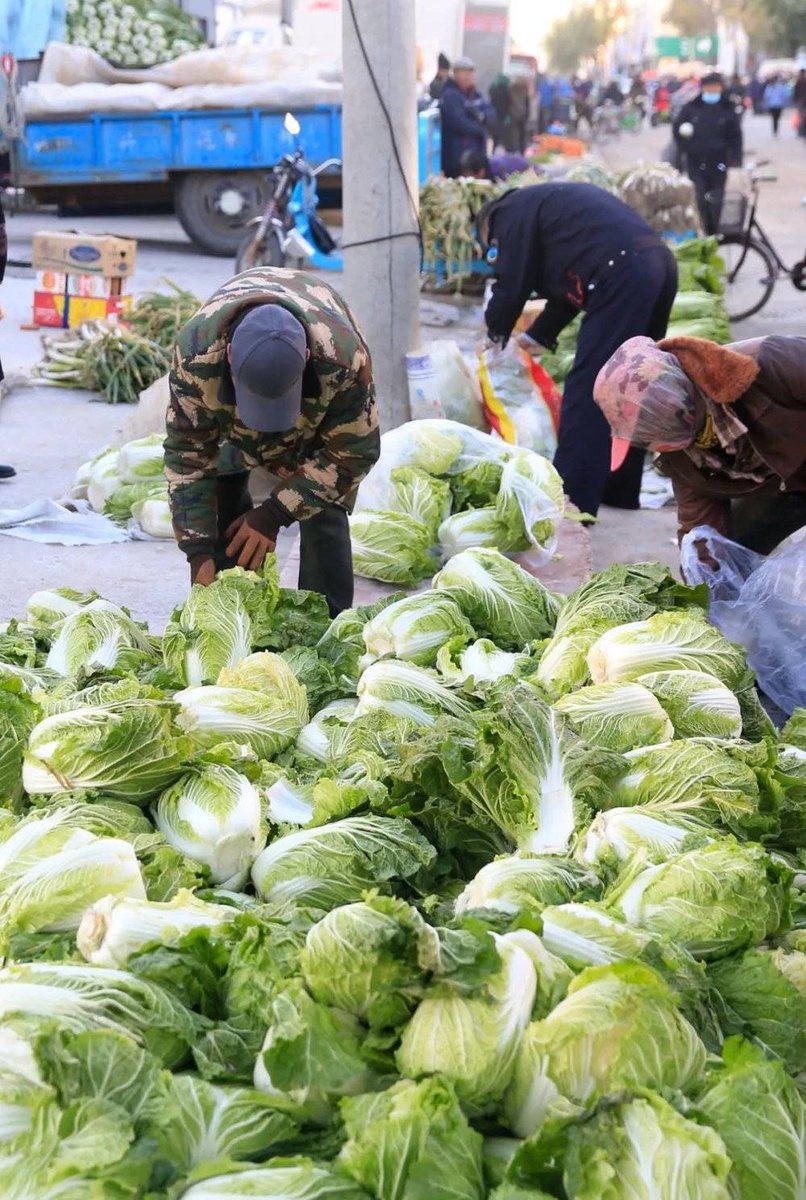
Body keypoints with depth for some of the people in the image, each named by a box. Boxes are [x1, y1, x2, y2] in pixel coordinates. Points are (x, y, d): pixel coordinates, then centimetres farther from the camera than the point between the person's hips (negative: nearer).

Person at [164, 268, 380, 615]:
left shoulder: (344, 357, -44)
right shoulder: (196, 350, -41)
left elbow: (354, 452, -27)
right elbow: (187, 453, -27)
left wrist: (275, 514, -29)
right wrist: (198, 551, -30)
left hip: (320, 413, -1)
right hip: (225, 409, 1)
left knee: (322, 515, -13)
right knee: (217, 510, -8)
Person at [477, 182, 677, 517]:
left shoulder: (510, 212, 9)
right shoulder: (546, 202, 35)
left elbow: (512, 284, 4)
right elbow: (570, 285, 35)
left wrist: (495, 334, 21)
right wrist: (538, 335, 39)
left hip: (621, 275, -9)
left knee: (585, 392, -8)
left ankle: (571, 504, -9)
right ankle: (621, 490, 25)